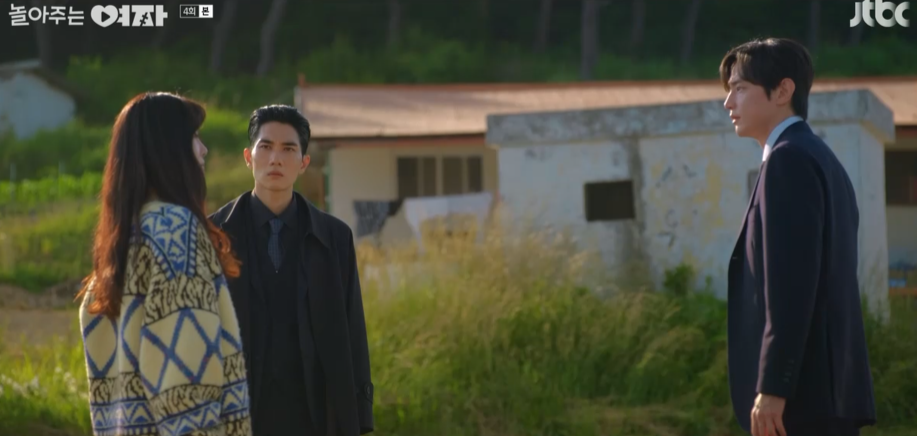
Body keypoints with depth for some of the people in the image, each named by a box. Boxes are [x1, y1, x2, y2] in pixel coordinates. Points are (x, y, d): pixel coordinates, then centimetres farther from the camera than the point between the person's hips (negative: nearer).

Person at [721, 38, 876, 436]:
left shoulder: (789, 158, -10)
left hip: (805, 392, -10)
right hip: (829, 389, 10)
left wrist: (772, 386, -21)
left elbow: (791, 281, -19)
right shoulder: (822, 159, 21)